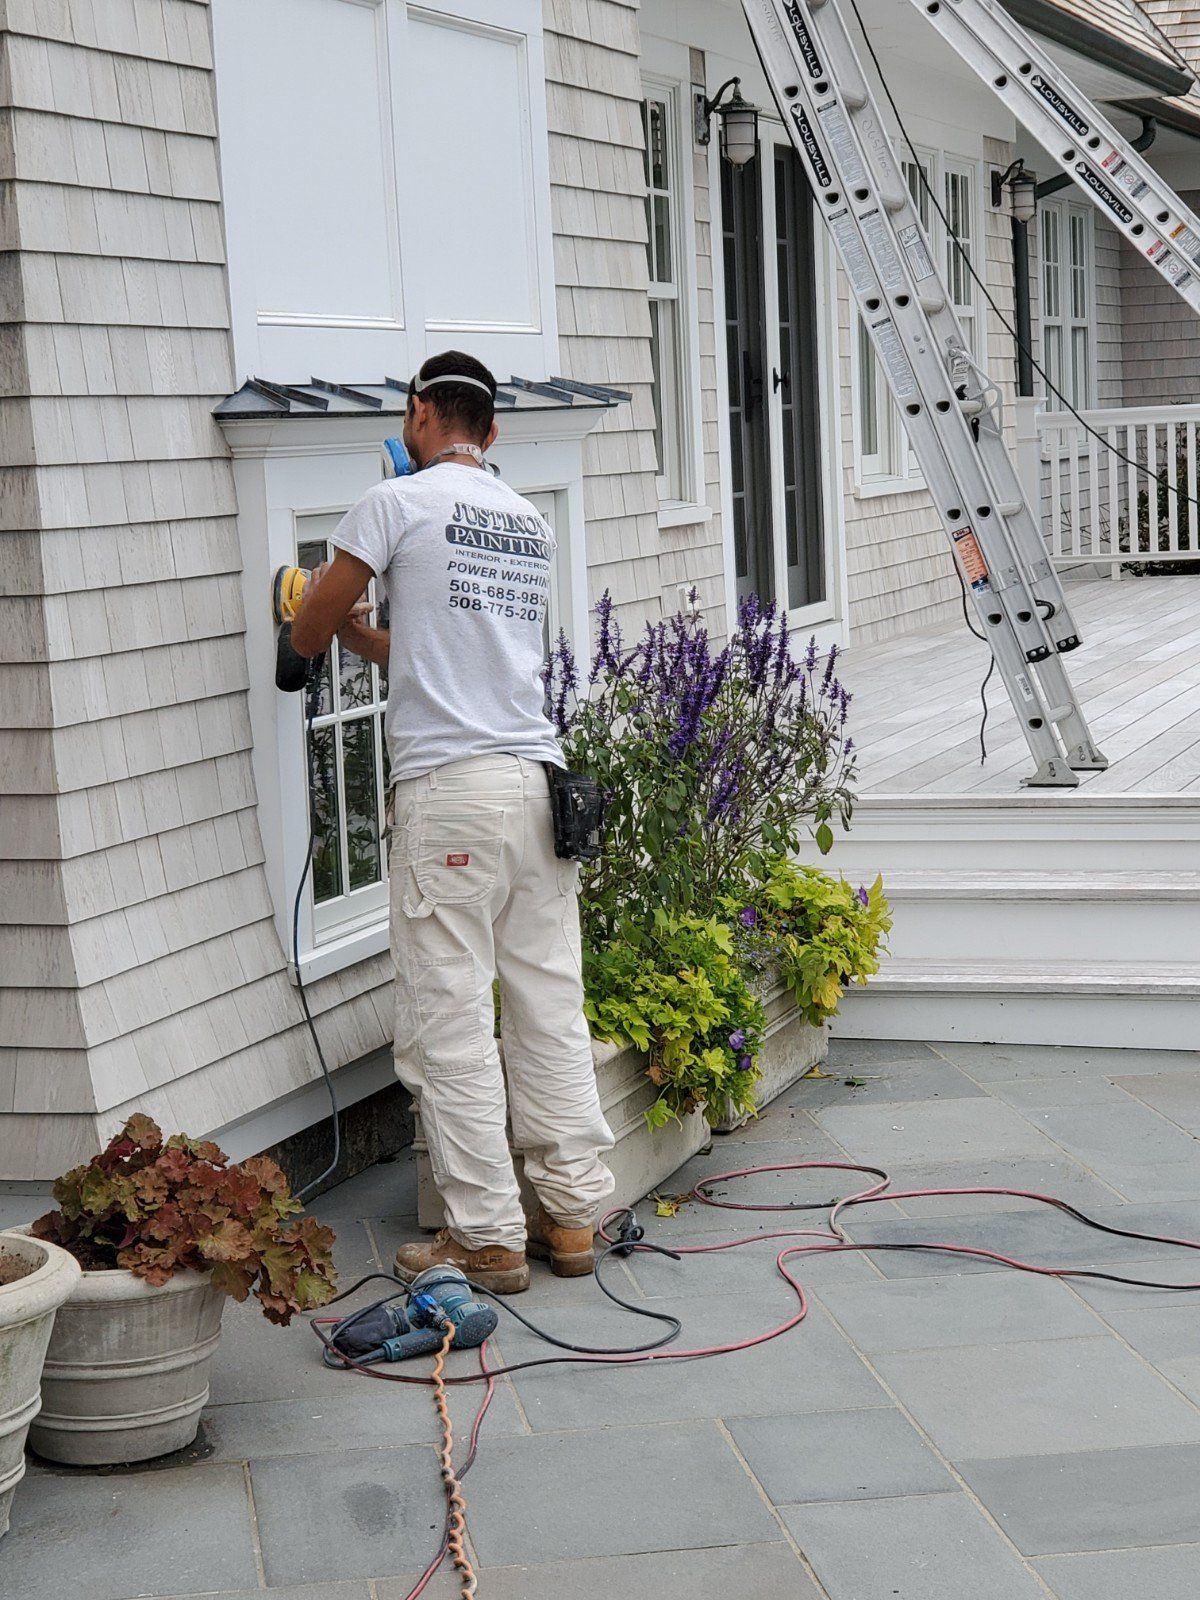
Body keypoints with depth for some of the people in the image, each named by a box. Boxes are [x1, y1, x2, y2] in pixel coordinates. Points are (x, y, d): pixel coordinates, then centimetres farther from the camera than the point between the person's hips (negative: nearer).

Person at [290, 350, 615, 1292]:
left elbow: (309, 631, 7)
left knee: (451, 1023, -1)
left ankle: (487, 1237, 2)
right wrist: (366, 637, 36)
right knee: (552, 1010, 10)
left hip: (449, 789, -7)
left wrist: (319, 639, 30)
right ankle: (572, 1216, 16)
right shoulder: (530, 523, 17)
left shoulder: (399, 503, -2)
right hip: (538, 775, 7)